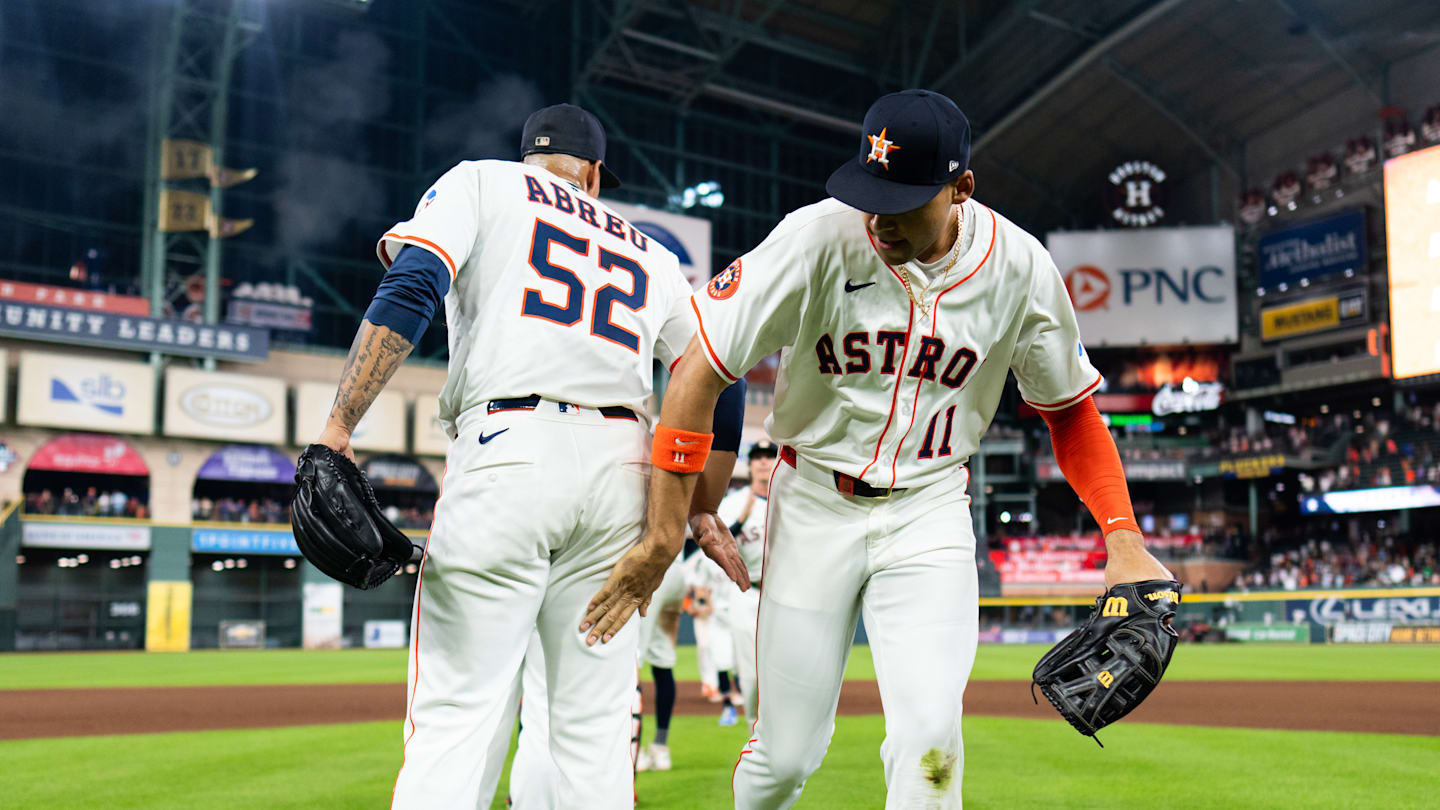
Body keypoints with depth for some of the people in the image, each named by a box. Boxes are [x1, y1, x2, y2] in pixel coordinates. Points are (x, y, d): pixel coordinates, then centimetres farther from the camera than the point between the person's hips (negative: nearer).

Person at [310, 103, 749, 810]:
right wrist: (703, 513, 25)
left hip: (506, 453, -4)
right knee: (594, 728, 8)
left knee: (452, 720, -5)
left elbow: (408, 288, -3)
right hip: (622, 468, 4)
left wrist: (339, 425, -9)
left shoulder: (481, 182, 16)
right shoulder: (648, 253, 26)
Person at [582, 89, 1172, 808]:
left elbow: (1070, 408, 5)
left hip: (929, 514, 1)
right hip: (814, 506, -1)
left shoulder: (1020, 268, -9)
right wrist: (664, 536, -19)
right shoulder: (818, 239, -18)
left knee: (929, 743, -16)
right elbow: (699, 372, -17)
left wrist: (1123, 538, -8)